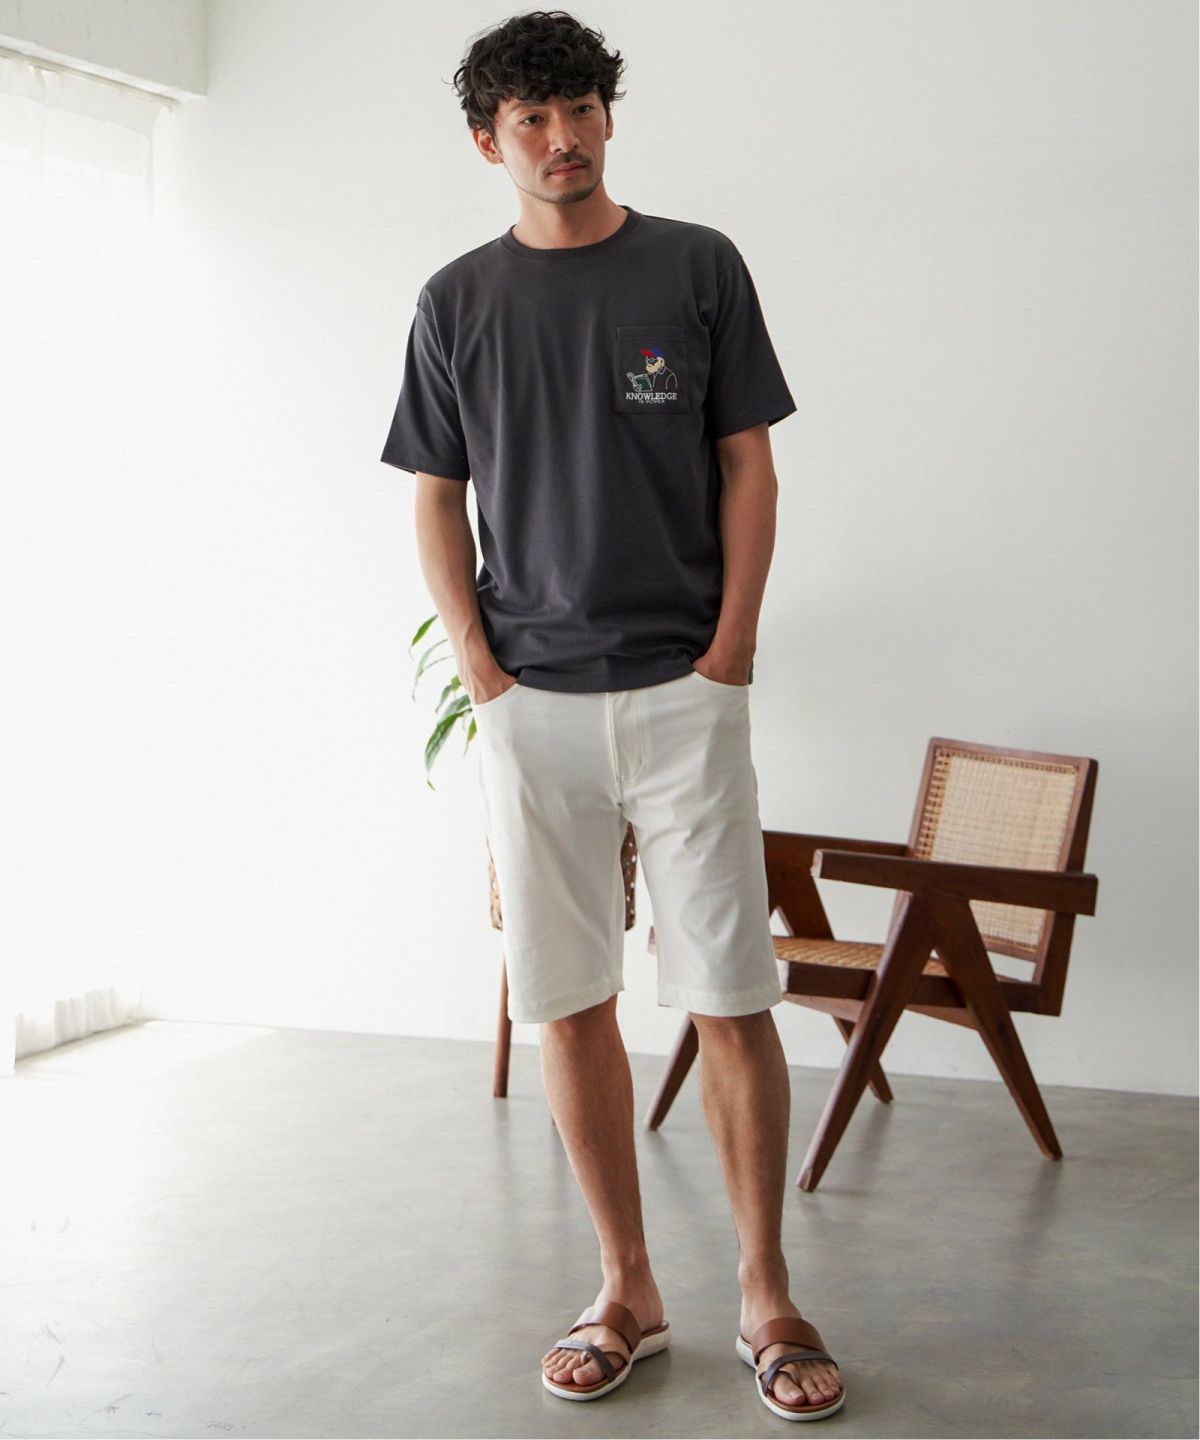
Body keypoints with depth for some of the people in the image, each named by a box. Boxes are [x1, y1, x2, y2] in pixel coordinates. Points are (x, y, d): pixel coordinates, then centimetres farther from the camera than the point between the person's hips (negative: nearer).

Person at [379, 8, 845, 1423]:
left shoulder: (697, 267, 5)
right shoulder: (457, 299, 10)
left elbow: (747, 466, 5)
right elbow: (435, 500, 11)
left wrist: (731, 649, -5)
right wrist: (479, 666, -1)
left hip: (684, 692, -2)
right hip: (530, 706, 2)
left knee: (731, 1001, -3)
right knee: (568, 1004, 5)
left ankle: (767, 1298, 11)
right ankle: (627, 1292, 18)